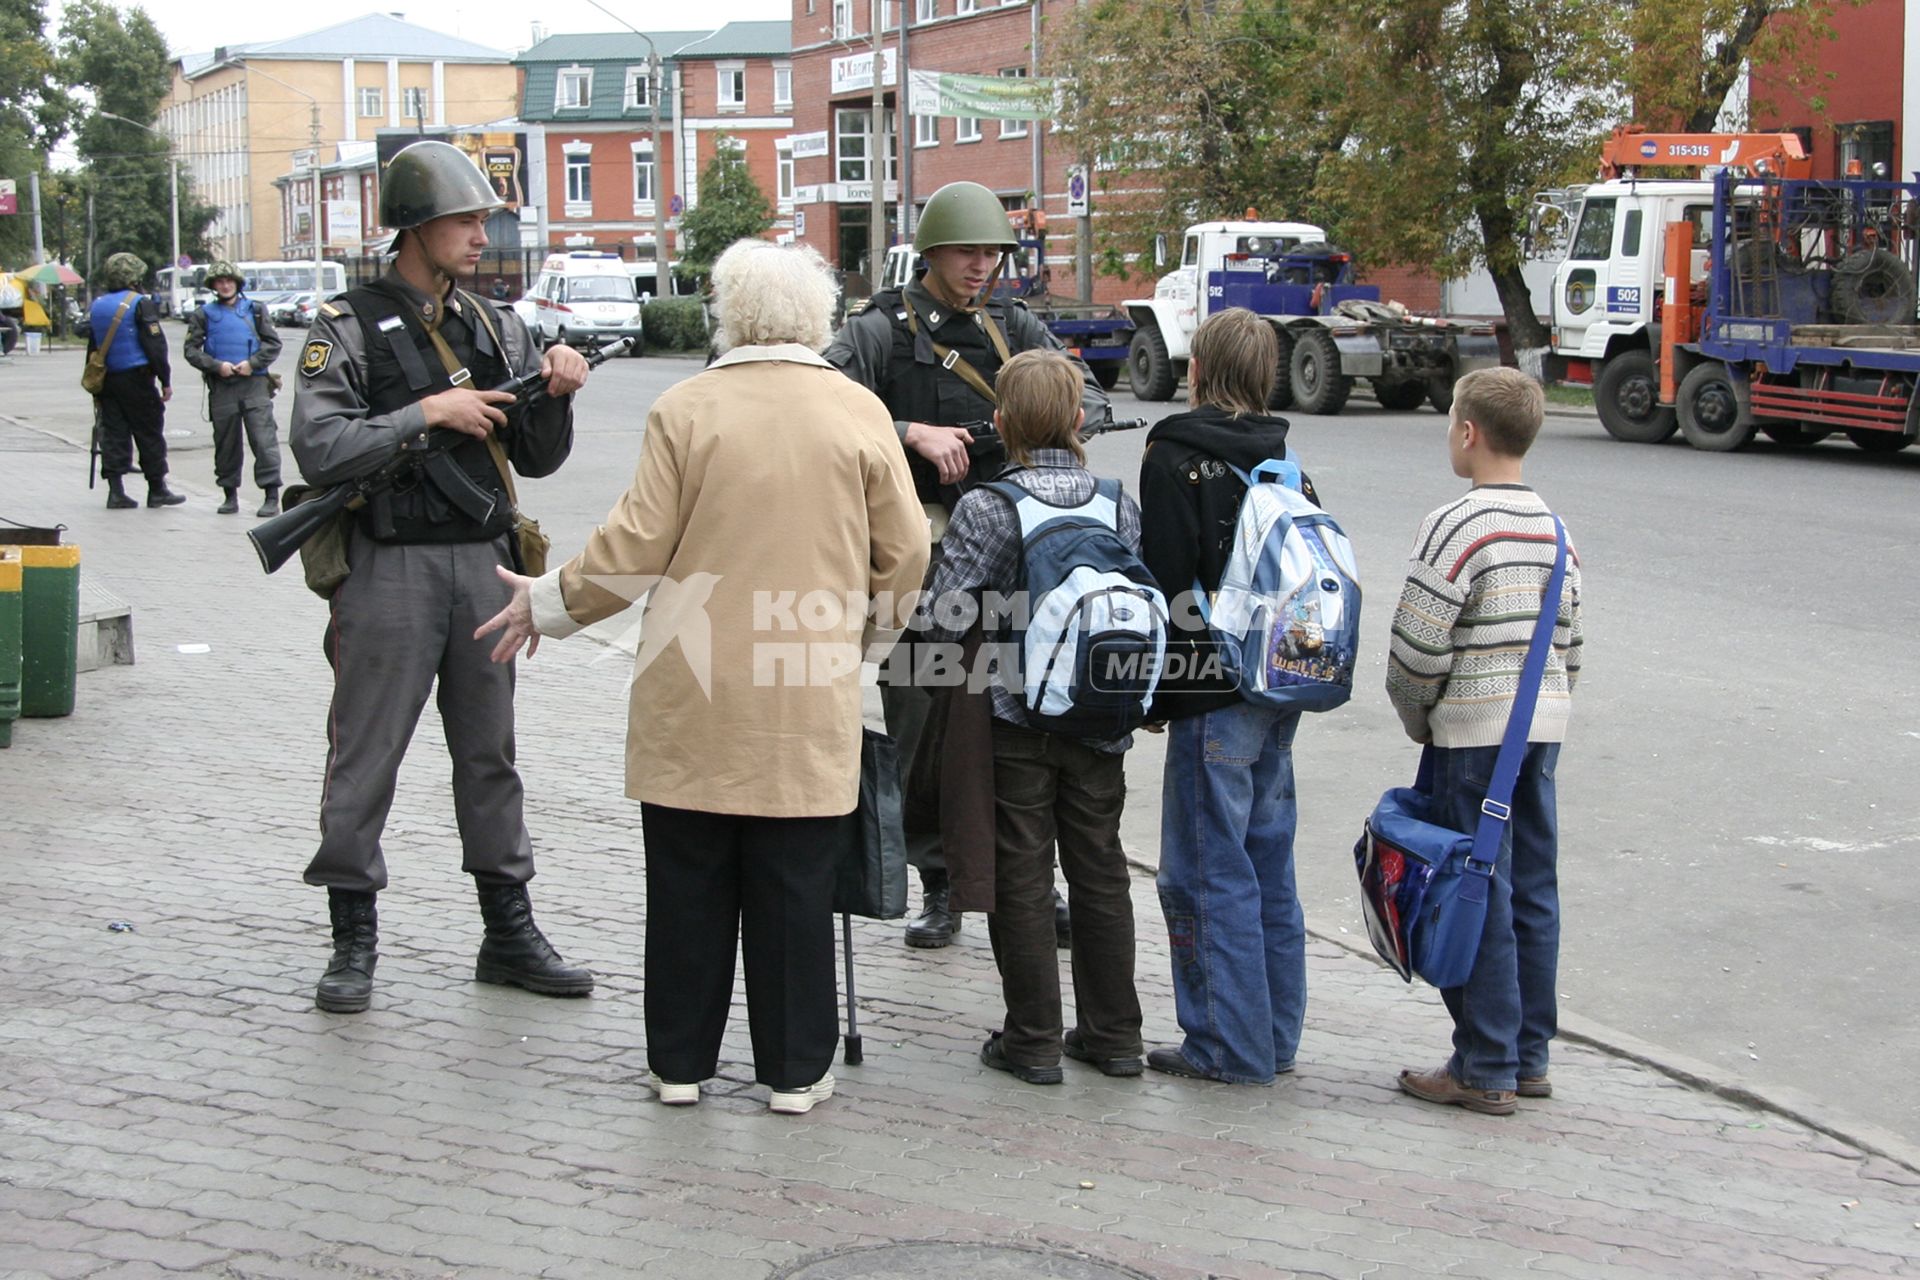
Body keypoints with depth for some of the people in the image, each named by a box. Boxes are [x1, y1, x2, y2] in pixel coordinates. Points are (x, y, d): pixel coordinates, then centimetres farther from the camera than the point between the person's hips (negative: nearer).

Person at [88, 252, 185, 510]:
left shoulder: (97, 305, 11)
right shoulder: (140, 304, -9)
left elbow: (92, 348, 15)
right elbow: (155, 345, -14)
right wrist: (165, 380, -9)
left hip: (107, 380, 6)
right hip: (136, 379, -6)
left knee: (113, 435, 6)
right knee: (150, 435, 3)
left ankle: (116, 491, 1)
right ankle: (157, 490, 7)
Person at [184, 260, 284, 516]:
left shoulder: (255, 310, 10)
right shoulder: (204, 314, 10)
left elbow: (273, 344, 7)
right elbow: (192, 350, 5)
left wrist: (253, 363, -7)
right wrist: (216, 366, -9)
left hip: (254, 383, -1)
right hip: (221, 387, 1)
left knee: (264, 440, -9)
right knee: (226, 442, 7)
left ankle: (272, 495, -9)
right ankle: (230, 494, 17)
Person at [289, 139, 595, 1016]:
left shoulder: (496, 328, 11)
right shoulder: (349, 328, -4)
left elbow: (536, 459, 12)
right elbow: (319, 449, -15)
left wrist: (554, 396, -6)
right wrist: (428, 413, -16)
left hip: (483, 564, 5)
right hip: (391, 570, -5)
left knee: (490, 754, 11)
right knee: (365, 756, 1)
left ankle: (510, 934, 20)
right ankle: (353, 941, 13)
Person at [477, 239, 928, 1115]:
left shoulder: (684, 409, -4)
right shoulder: (860, 412, 1)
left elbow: (637, 544, -5)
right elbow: (904, 553, 4)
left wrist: (550, 602, 10)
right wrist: (872, 627, 23)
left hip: (694, 692, 0)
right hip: (810, 704, 1)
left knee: (690, 881, 10)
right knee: (796, 887, 8)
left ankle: (680, 1061, 19)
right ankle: (795, 1069, 14)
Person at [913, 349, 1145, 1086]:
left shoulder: (984, 508, -12)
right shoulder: (1122, 507, 0)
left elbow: (946, 619, -15)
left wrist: (914, 605, 6)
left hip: (1015, 721, -4)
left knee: (1021, 877, 5)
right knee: (1100, 871, 13)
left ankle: (1033, 1040, 11)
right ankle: (1114, 1034, 21)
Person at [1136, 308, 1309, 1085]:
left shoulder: (1174, 459, -10)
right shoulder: (1285, 461, 10)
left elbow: (1166, 583, -14)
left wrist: (1154, 695, -6)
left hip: (1214, 697, -7)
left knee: (1211, 873, 0)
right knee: (1270, 865, 14)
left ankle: (1232, 1046, 4)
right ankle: (1275, 1037, 22)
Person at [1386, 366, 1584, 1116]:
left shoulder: (1457, 526, -15)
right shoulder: (1555, 530, 9)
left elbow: (1415, 648, -15)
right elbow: (1570, 646, 13)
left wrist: (1418, 718, 1)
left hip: (1474, 733, -8)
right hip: (1544, 729, 8)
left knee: (1479, 895, -2)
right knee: (1533, 891, 12)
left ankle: (1485, 1069, 4)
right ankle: (1530, 1057, 20)